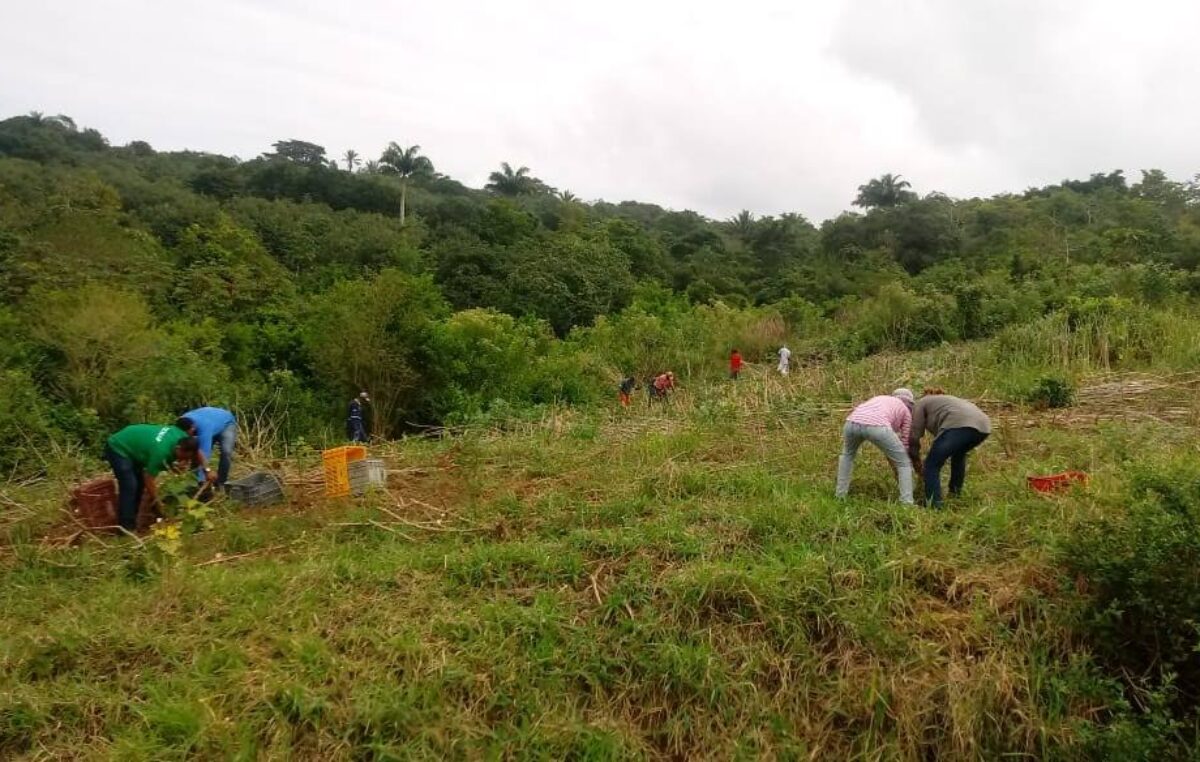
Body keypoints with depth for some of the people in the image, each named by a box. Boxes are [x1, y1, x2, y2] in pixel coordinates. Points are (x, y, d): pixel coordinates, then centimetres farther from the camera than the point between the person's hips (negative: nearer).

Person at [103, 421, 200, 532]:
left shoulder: (181, 437, -16)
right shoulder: (161, 452, -38)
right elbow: (148, 478, -28)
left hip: (130, 445, 9)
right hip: (117, 449, -9)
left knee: (139, 483, 10)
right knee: (129, 486, -16)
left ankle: (132, 523, 18)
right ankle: (126, 527, -12)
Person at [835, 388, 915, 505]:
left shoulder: (879, 400, 44)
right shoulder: (906, 412, 32)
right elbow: (906, 445, 30)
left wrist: (895, 470, 51)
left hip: (852, 423, 5)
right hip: (876, 427, -5)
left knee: (847, 454, 38)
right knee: (904, 463, 18)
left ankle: (841, 494, 36)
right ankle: (907, 504, 11)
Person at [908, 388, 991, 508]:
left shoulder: (921, 403, 21)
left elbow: (914, 437, 14)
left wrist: (917, 463, 25)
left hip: (959, 425, -8)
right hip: (983, 425, 8)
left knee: (932, 465, 1)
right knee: (958, 454, 35)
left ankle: (934, 506, -5)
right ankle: (955, 493, 41)